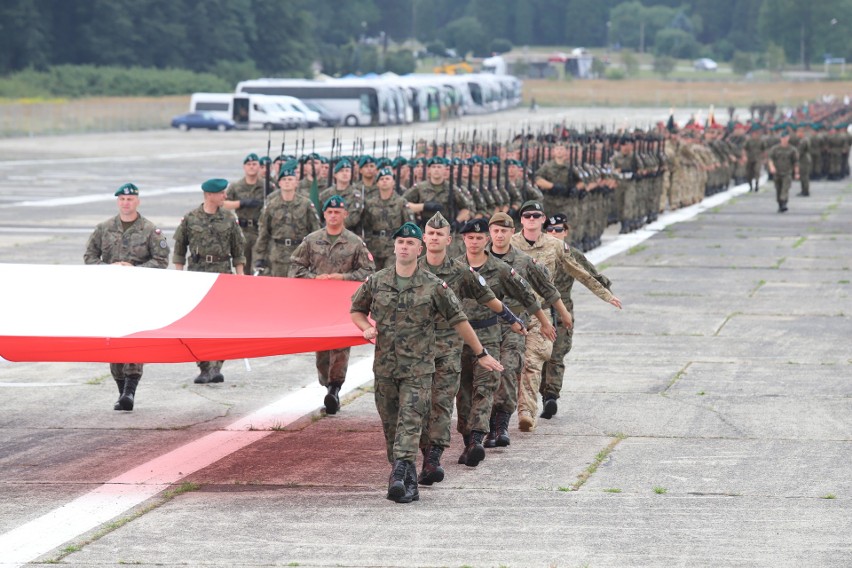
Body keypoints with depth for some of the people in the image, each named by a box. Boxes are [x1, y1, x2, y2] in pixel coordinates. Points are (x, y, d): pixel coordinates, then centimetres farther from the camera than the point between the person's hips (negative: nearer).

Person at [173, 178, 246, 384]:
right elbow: (179, 248, 9)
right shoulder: (190, 219, 3)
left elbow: (238, 249, 11)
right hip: (197, 272, 0)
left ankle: (216, 366, -4)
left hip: (222, 274, 0)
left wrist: (240, 275, 5)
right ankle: (205, 368, 5)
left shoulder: (229, 219, 7)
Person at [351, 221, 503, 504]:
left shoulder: (434, 286, -3)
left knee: (409, 423, -15)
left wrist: (481, 354, 8)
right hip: (384, 366, 3)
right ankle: (409, 482, 19)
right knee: (391, 426, 8)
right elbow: (356, 310, 20)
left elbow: (459, 321, 4)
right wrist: (367, 327, -2)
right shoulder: (376, 282, 4)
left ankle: (399, 478, -26)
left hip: (418, 367, -3)